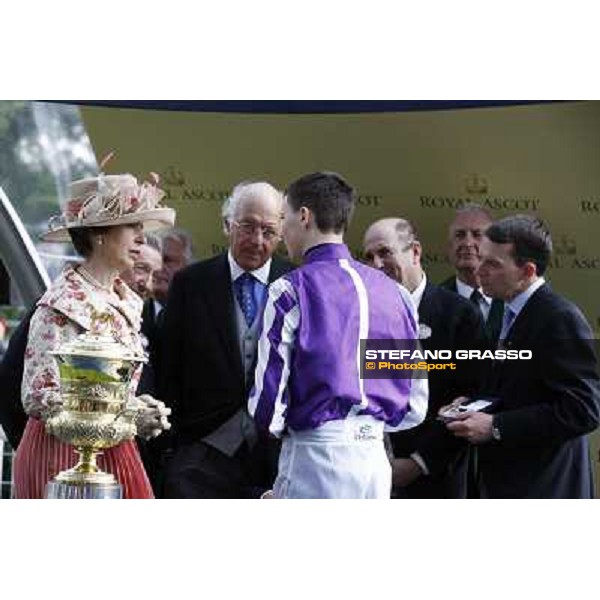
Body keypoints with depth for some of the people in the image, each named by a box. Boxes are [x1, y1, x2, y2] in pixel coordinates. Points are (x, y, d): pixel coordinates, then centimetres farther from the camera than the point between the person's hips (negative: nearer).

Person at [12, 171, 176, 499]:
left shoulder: (126, 302, 12)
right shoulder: (61, 306, -13)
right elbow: (37, 398, -16)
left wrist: (141, 410, 2)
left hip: (112, 456, 7)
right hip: (62, 457, -7)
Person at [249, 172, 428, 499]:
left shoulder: (291, 290, -7)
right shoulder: (394, 291, 9)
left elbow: (268, 400, -10)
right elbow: (415, 406, 11)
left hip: (316, 454, -6)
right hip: (375, 455, 6)